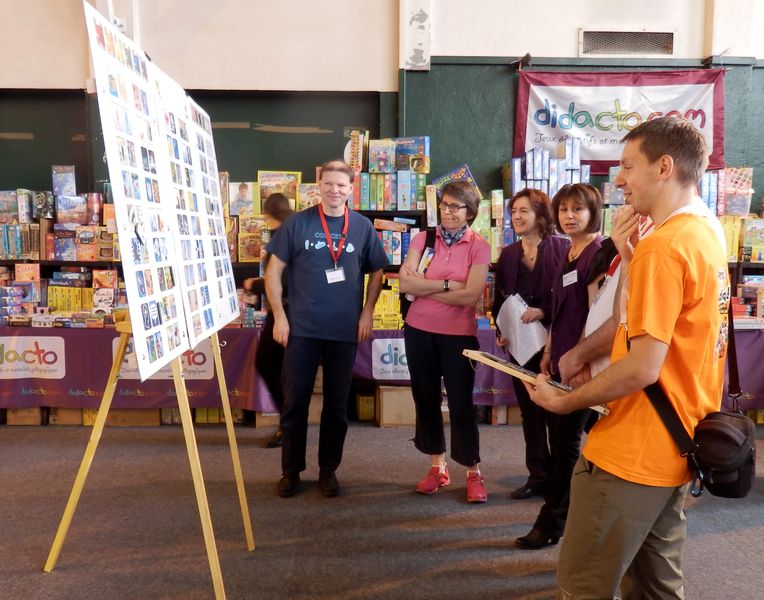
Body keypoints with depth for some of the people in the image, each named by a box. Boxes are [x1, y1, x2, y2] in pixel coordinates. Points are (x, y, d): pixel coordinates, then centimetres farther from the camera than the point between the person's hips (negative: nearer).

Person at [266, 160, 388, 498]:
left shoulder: (362, 227, 3)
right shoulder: (297, 223, -2)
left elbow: (377, 272, 12)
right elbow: (274, 271, 1)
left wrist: (367, 312, 1)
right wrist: (279, 315, -6)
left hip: (345, 330, 1)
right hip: (302, 328, -1)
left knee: (337, 404, 11)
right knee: (295, 401, 6)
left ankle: (328, 470, 25)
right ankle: (290, 470, 22)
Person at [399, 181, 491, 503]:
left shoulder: (479, 247, -6)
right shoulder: (422, 239, 1)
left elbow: (470, 296, -17)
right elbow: (405, 283, -10)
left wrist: (424, 287, -12)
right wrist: (446, 285, -15)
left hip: (458, 335, -3)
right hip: (419, 331, 3)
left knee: (461, 403, 2)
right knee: (425, 399, 13)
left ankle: (474, 473, 19)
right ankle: (437, 467, 30)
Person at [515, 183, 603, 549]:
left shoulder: (599, 252, -12)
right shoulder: (568, 253, 15)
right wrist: (549, 353, 17)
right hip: (562, 360, 9)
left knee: (566, 440, 0)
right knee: (563, 438, 15)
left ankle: (551, 522, 13)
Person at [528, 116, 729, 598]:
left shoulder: (662, 246, -20)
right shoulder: (706, 236, 11)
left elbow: (643, 368, -23)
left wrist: (563, 402, -12)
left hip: (632, 454, -10)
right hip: (677, 449, 10)